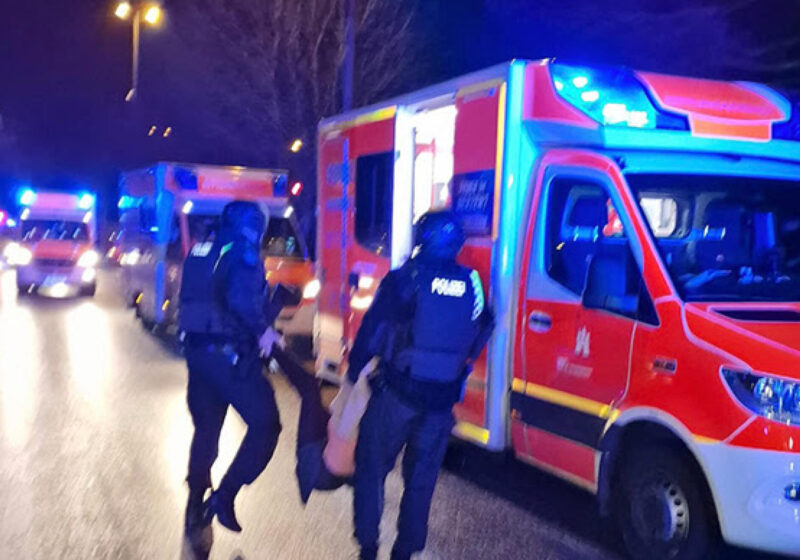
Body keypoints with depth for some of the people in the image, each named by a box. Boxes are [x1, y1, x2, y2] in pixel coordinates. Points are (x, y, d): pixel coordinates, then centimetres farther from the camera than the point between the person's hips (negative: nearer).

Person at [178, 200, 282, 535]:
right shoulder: (244, 254, -9)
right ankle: (224, 496, -8)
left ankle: (196, 506, 24)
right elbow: (241, 299, -24)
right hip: (231, 353, -8)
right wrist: (263, 330, -13)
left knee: (206, 429, 19)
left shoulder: (200, 253, 14)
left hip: (197, 350, 8)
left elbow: (193, 300, 17)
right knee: (265, 424, 1)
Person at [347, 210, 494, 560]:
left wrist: (354, 371, 3)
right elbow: (479, 337, 8)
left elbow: (371, 332, -11)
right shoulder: (473, 285, -1)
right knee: (421, 478, 16)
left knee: (372, 468, 13)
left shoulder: (403, 279, -11)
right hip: (442, 401, 3)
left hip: (396, 393, -3)